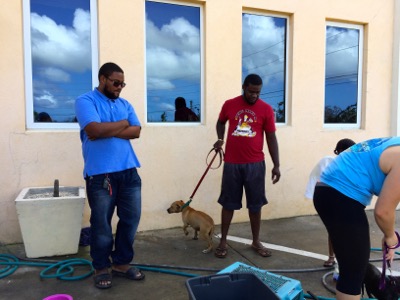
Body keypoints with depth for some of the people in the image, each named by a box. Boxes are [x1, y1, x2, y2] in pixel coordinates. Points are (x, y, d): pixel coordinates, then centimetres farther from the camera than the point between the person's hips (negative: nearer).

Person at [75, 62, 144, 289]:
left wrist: (107, 130, -11)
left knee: (131, 219, 10)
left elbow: (136, 131, 1)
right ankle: (102, 268, 25)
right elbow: (94, 130, -18)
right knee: (101, 224, 6)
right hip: (100, 174, -5)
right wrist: (123, 124, -3)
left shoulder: (125, 104, 15)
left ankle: (122, 263, 28)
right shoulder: (85, 101, -1)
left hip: (129, 171, 6)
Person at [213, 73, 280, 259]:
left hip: (255, 164, 0)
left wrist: (276, 165, -2)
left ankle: (256, 242, 25)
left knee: (255, 204, 9)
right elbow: (221, 122, 20)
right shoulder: (229, 105, 0)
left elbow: (271, 138, 1)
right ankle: (223, 241, 20)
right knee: (228, 203, 7)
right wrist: (220, 139, 1)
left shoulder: (266, 109, -2)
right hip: (232, 163, 0)